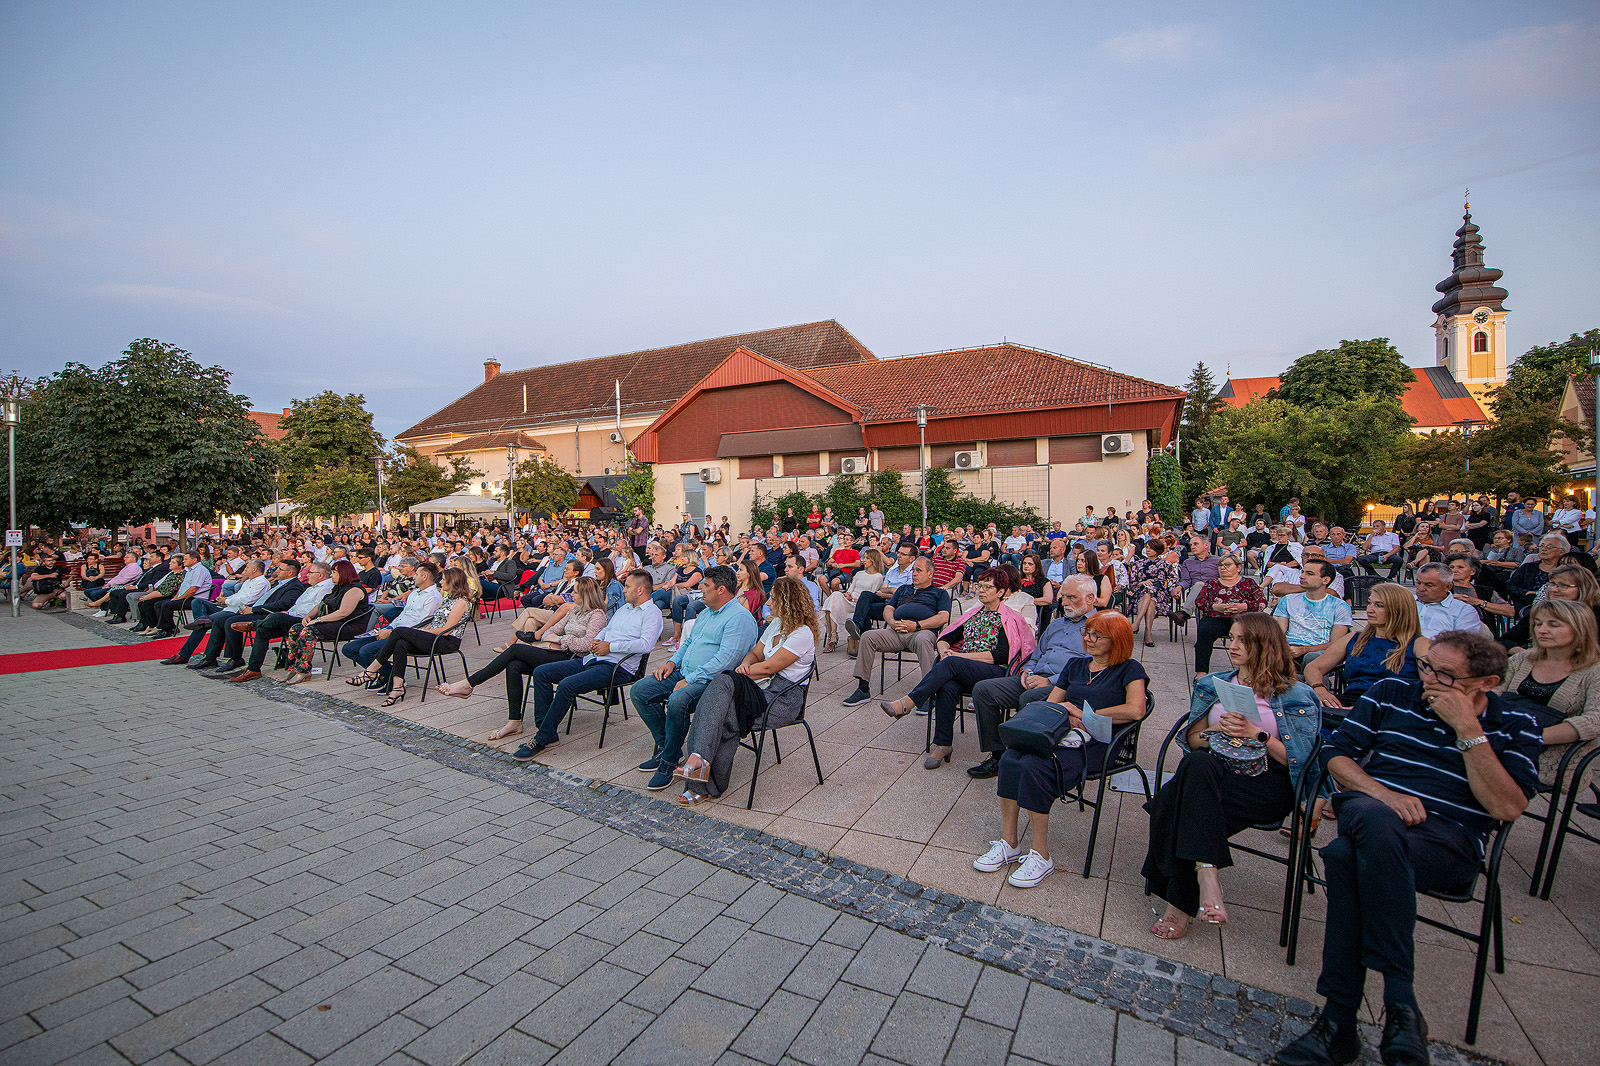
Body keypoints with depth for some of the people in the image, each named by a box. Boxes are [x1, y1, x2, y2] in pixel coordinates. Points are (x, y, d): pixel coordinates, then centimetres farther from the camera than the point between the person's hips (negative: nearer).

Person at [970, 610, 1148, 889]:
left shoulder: (1129, 670, 6)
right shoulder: (1075, 665, 23)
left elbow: (1135, 710, -12)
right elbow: (1049, 704, 21)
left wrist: (1084, 715, -5)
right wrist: (1066, 717, -3)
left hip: (1095, 745, -5)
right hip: (1059, 734, 6)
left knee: (1034, 767, -33)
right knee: (1009, 759, -26)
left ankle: (1041, 856, -21)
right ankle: (1009, 844, -17)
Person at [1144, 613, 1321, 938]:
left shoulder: (1295, 695, 8)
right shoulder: (1213, 684, 19)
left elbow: (1297, 758, 1)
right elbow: (1192, 741, 16)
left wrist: (1257, 733, -13)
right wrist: (1217, 729, -4)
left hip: (1266, 781, -4)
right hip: (1213, 768, 4)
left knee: (1186, 800, -34)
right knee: (1197, 763, -36)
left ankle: (1181, 904, -26)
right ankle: (1205, 875, -39)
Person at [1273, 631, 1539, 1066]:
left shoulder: (1514, 726, 9)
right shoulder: (1391, 693, 12)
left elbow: (1508, 808, -6)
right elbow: (1337, 756, 10)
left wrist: (1468, 728, -10)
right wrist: (1383, 793, -8)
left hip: (1449, 840, -2)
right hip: (1371, 809, 2)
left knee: (1344, 856, -37)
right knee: (1376, 821, -39)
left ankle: (1339, 1019, -28)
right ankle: (1401, 1003, -33)